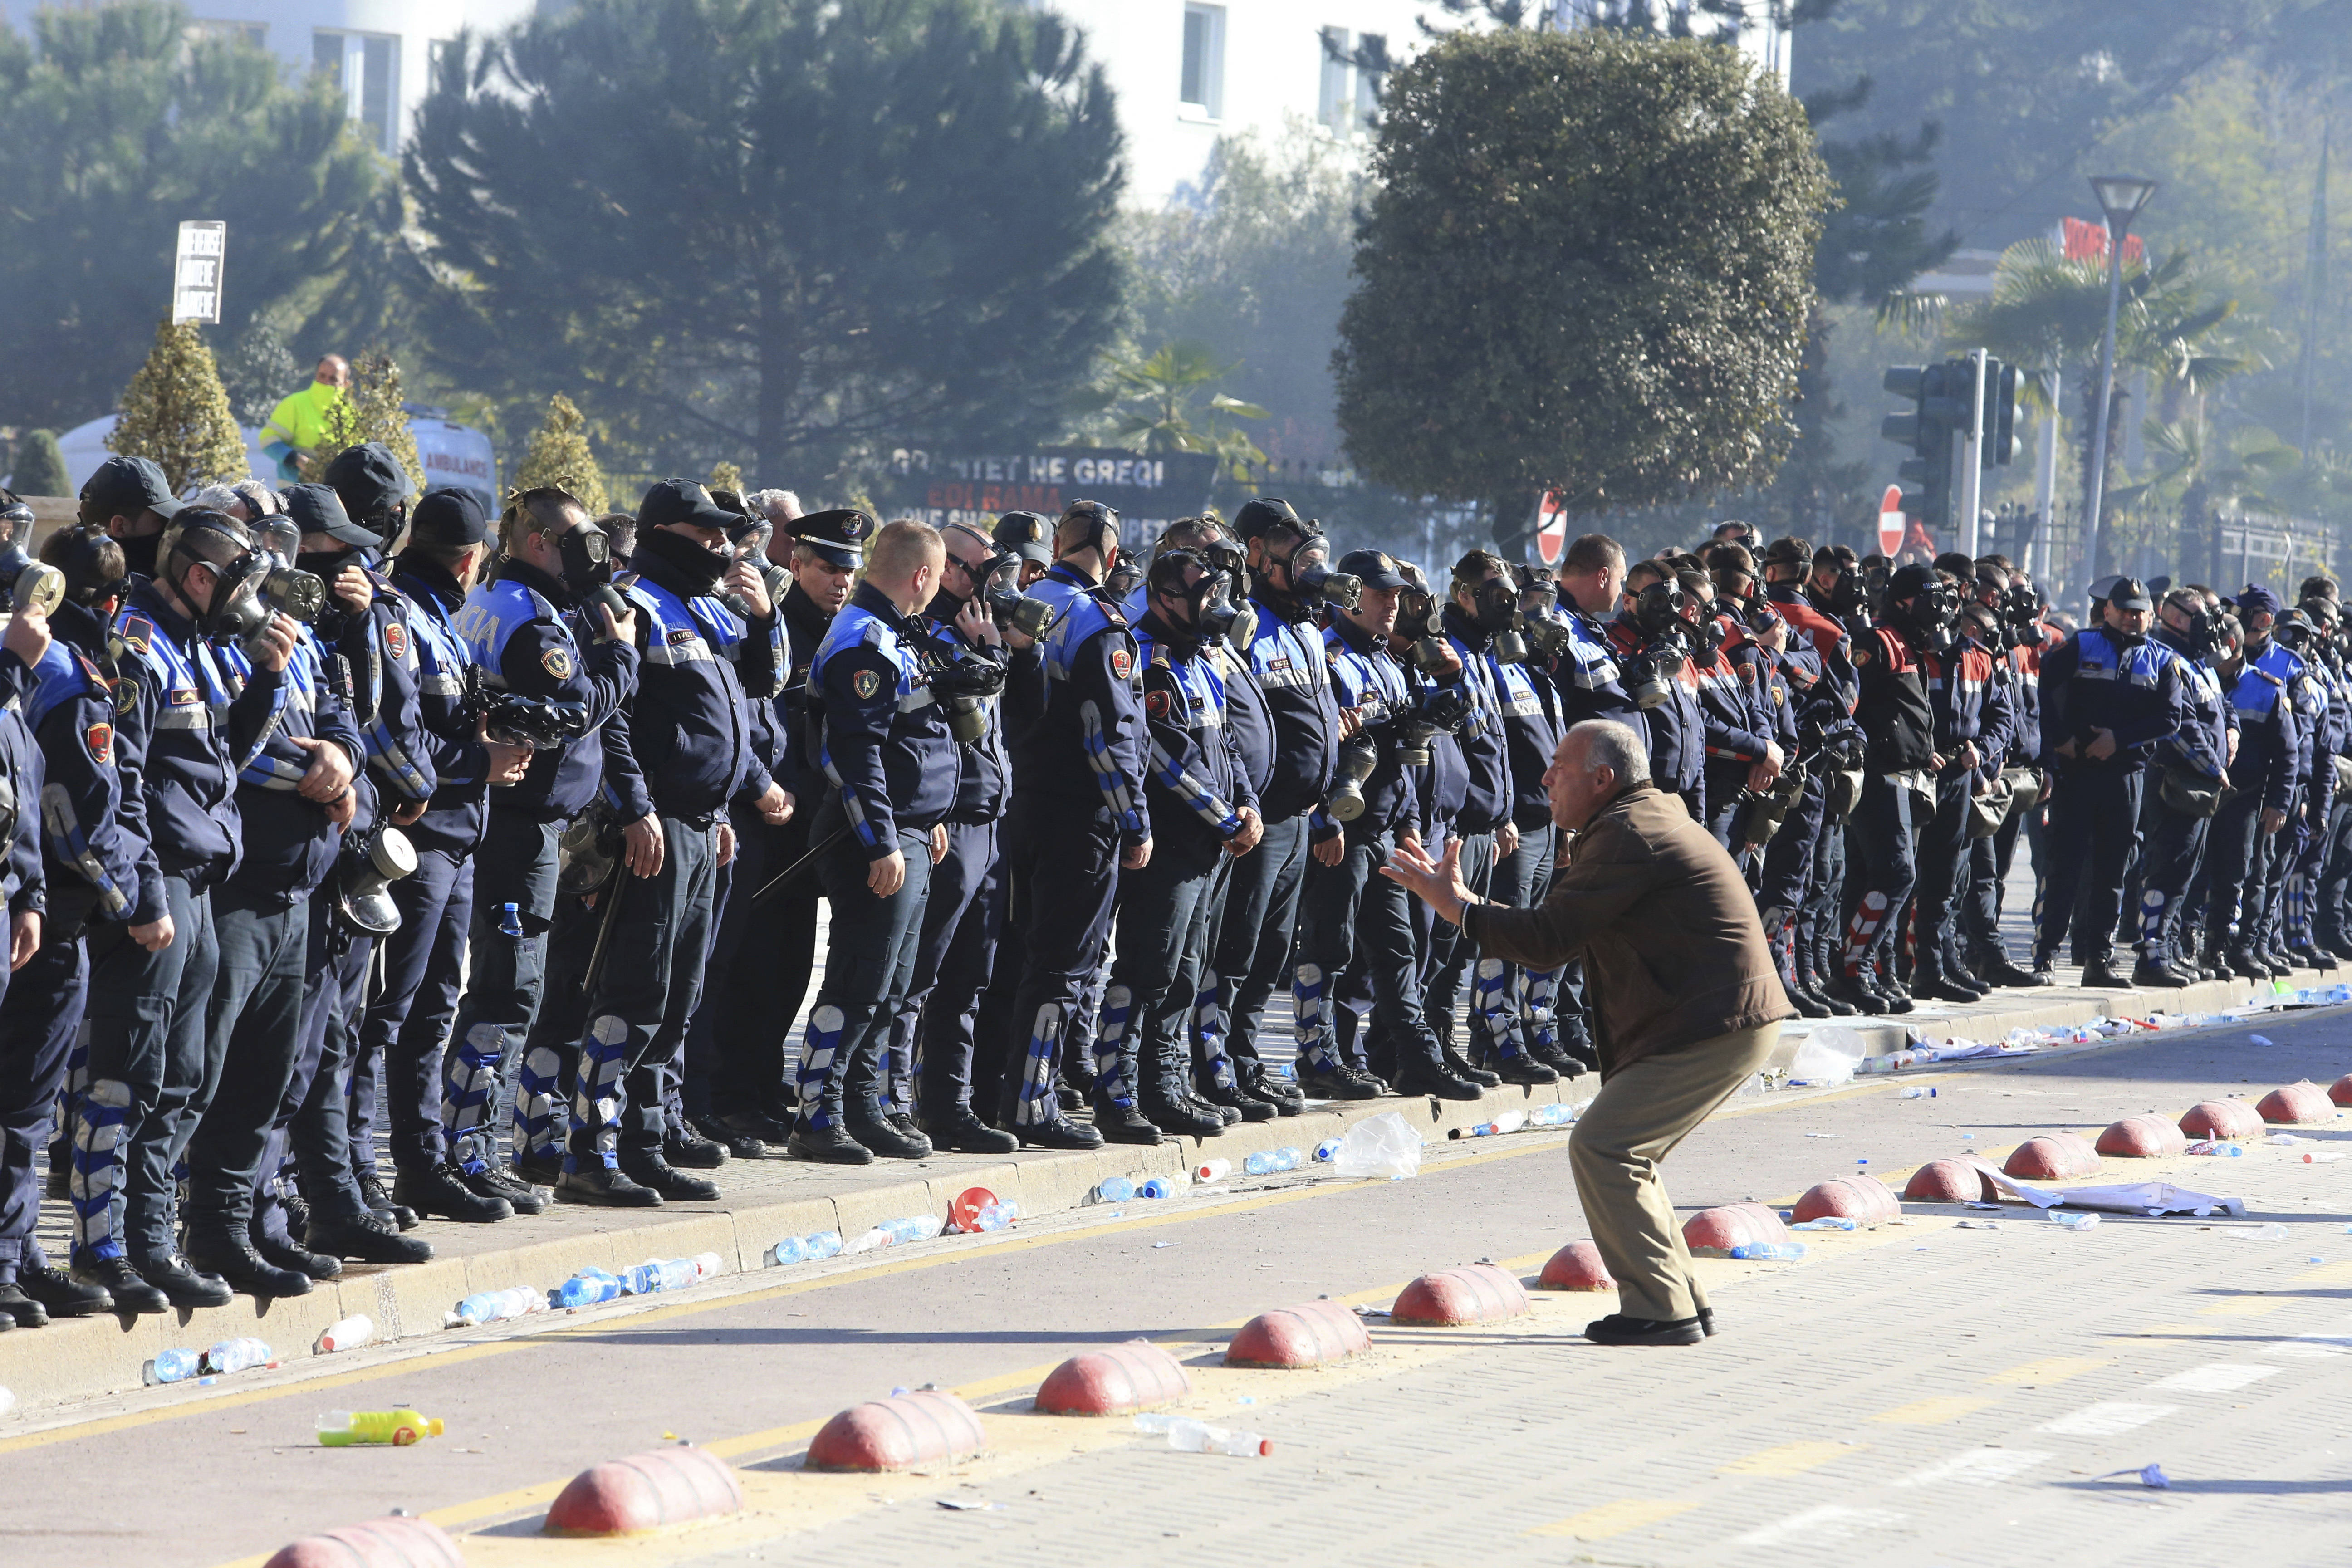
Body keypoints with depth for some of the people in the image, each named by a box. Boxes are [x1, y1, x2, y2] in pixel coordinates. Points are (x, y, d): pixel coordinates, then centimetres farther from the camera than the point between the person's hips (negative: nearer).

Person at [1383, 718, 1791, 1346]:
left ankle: (1660, 1310, -11)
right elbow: (1563, 927, 21)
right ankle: (1682, 1302, 16)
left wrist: (1456, 906, -7)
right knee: (1621, 1153, 15)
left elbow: (1547, 940, -17)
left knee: (1601, 1148, -12)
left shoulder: (1626, 835, -14)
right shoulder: (1650, 820, 20)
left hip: (1716, 1027, -11)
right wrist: (1459, 899, 19)